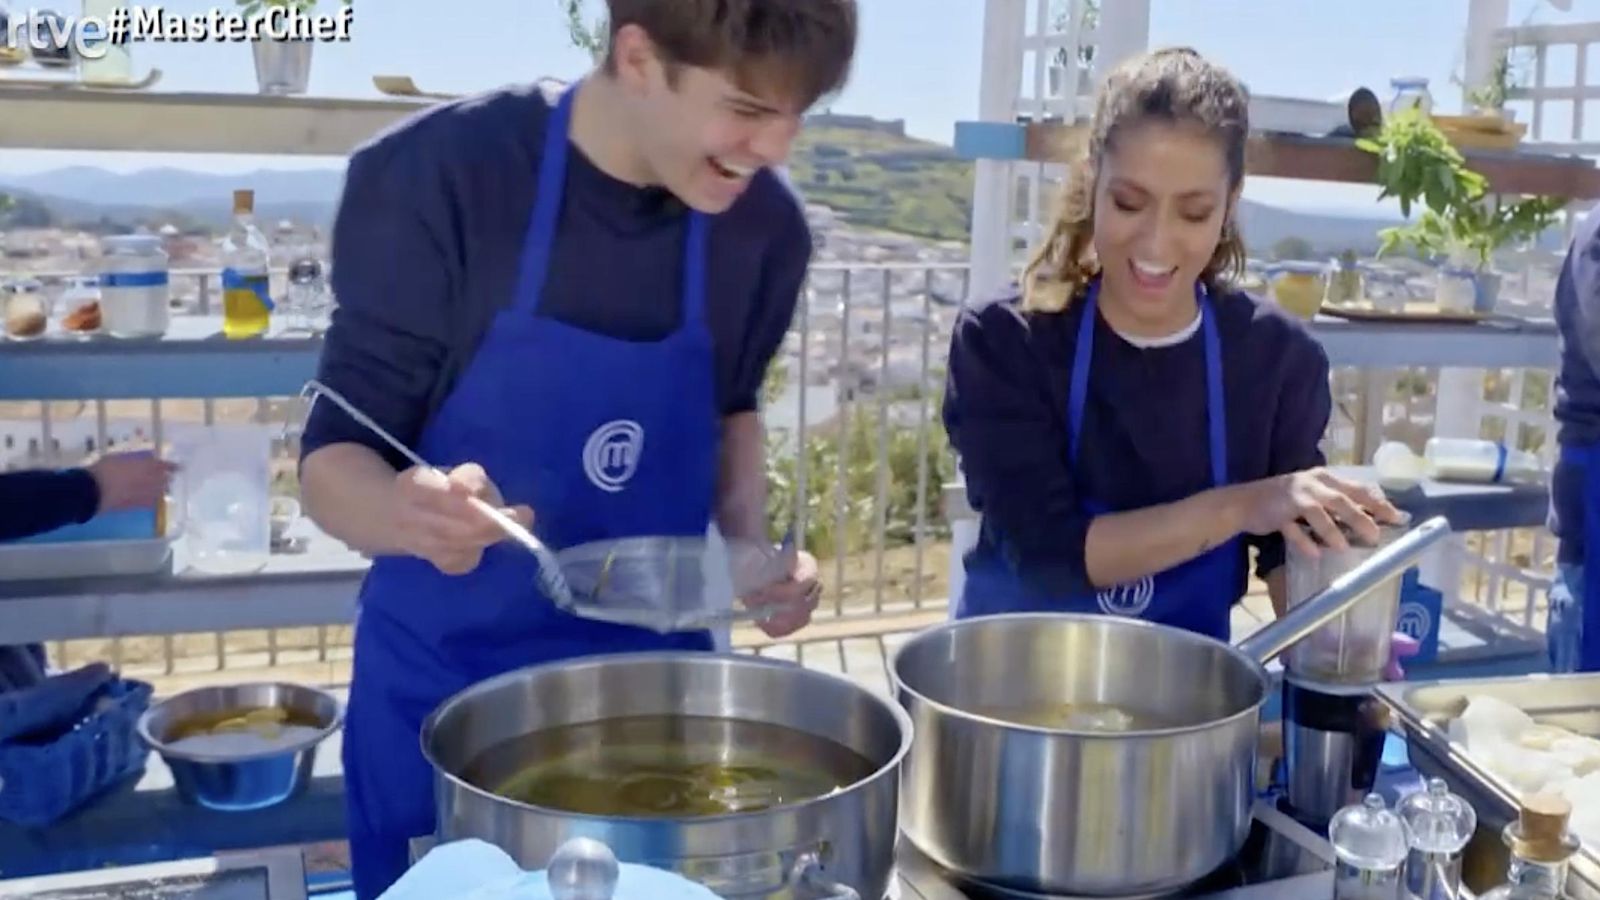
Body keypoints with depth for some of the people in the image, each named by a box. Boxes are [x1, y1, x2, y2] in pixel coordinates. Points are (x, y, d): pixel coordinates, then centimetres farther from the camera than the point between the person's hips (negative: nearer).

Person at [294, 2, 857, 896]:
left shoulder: (766, 226, -9)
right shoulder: (438, 175, -19)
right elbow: (334, 459, -15)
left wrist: (753, 541, -7)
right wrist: (406, 512, -37)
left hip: (656, 675, 3)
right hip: (446, 691, -2)